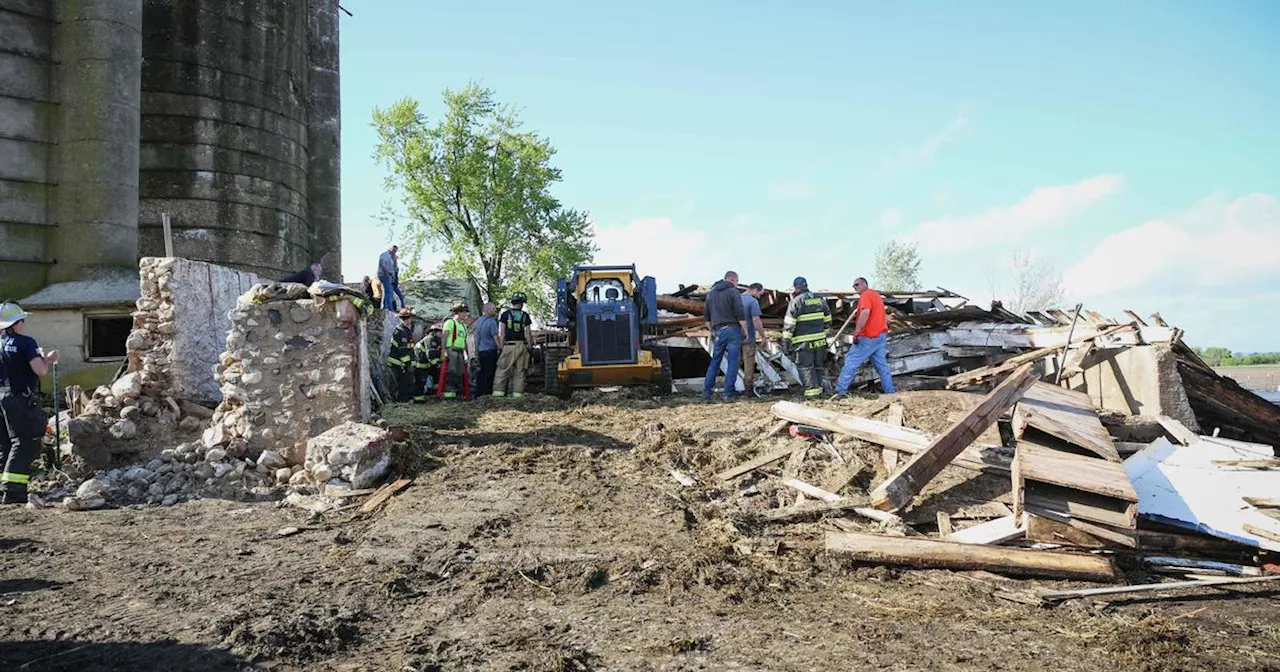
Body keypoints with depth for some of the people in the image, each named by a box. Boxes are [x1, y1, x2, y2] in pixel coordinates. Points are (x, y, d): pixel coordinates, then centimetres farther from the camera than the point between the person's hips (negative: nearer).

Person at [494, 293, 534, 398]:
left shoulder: (505, 314, 4)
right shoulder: (525, 316, 5)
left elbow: (502, 333, 1)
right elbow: (527, 334, 2)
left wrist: (501, 347, 4)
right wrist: (530, 348, 8)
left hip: (508, 345, -1)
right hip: (522, 346, 1)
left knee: (502, 371, 2)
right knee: (519, 372, 5)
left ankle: (498, 392, -5)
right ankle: (518, 393, 0)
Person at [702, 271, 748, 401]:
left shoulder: (711, 293, 14)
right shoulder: (733, 292, -7)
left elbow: (706, 314, 20)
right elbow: (740, 313, -13)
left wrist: (712, 331, 28)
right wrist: (745, 330, -4)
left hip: (718, 331, 6)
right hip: (733, 330, -6)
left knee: (715, 362, 11)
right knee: (732, 362, -1)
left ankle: (706, 392, 8)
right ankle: (728, 393, -3)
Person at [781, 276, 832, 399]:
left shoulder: (796, 301, -10)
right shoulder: (820, 299, 9)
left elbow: (789, 324, -12)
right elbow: (827, 320, 15)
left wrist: (786, 340, -6)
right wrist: (824, 334, 24)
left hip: (803, 343, -6)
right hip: (820, 340, 6)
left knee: (805, 367, -2)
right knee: (817, 366, 15)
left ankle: (812, 390, -8)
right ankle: (818, 388, 19)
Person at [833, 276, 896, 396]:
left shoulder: (866, 295, -10)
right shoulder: (876, 294, 22)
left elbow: (865, 312, -26)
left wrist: (857, 332, -26)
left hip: (868, 337, -9)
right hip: (881, 334, 9)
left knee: (851, 361, -7)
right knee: (881, 364, 12)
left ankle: (841, 390, -10)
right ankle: (890, 390, 10)